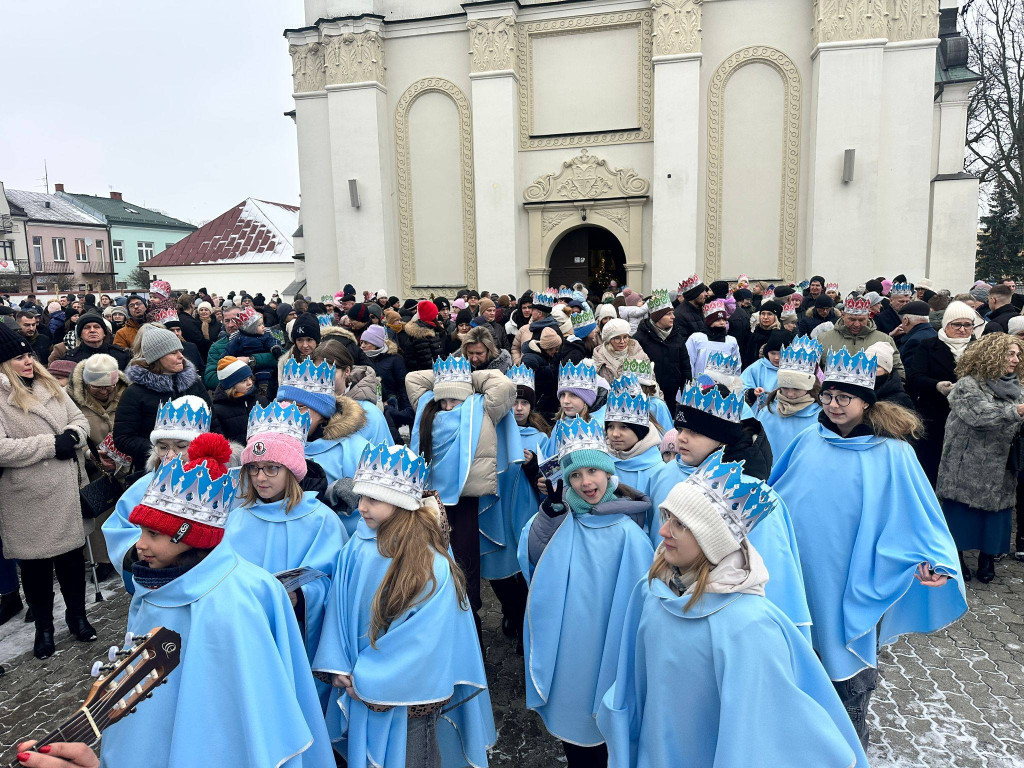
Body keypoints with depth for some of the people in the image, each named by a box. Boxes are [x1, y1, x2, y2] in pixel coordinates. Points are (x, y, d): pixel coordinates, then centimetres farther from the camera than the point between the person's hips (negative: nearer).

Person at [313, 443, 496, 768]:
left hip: (409, 694, -4)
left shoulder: (433, 565, -23)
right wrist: (338, 667, -9)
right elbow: (339, 607, -2)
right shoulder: (357, 548, -9)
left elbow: (424, 637, -20)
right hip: (360, 690, 4)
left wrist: (367, 679, -13)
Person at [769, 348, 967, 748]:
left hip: (851, 577, -3)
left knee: (850, 653, 11)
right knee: (808, 642, 16)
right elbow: (776, 490, 13)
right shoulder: (809, 441, 0)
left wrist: (934, 560, -21)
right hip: (802, 567, 3)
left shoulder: (891, 453, -10)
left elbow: (917, 510, -10)